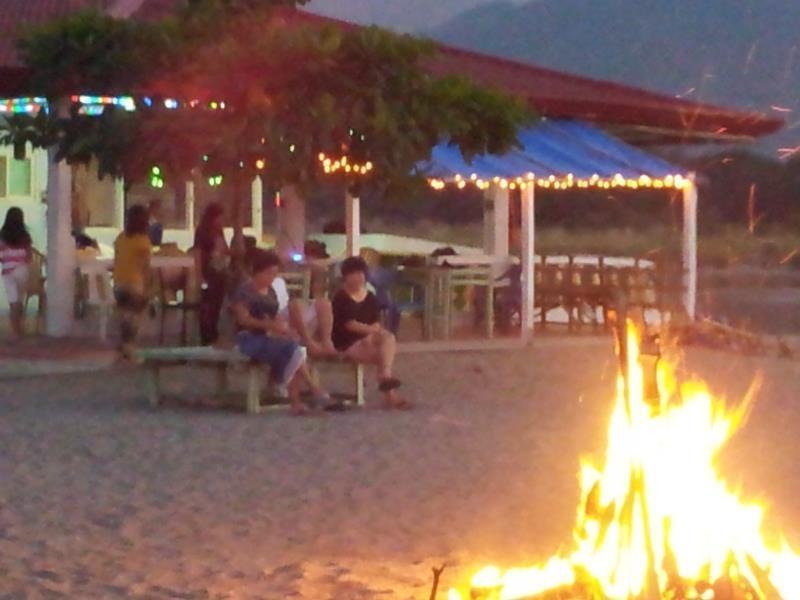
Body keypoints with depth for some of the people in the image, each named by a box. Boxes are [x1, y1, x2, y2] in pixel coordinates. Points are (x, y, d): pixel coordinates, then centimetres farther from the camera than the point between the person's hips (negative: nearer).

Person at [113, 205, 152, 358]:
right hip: (135, 284, -6)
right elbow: (145, 268, -11)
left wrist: (116, 282, 14)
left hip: (119, 284, 6)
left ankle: (123, 347, 18)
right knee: (133, 319, 0)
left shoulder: (120, 238, 6)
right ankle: (127, 350, -1)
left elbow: (116, 262, 8)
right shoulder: (143, 241, -10)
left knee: (124, 317, 16)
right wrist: (146, 290, -7)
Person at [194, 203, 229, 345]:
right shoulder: (202, 231, -8)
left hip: (220, 274, 7)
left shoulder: (219, 231, 13)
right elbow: (198, 255, -12)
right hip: (209, 274, -7)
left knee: (217, 306, 12)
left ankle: (214, 336, 21)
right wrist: (201, 277, -18)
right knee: (207, 307, -4)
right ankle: (206, 338, -1)